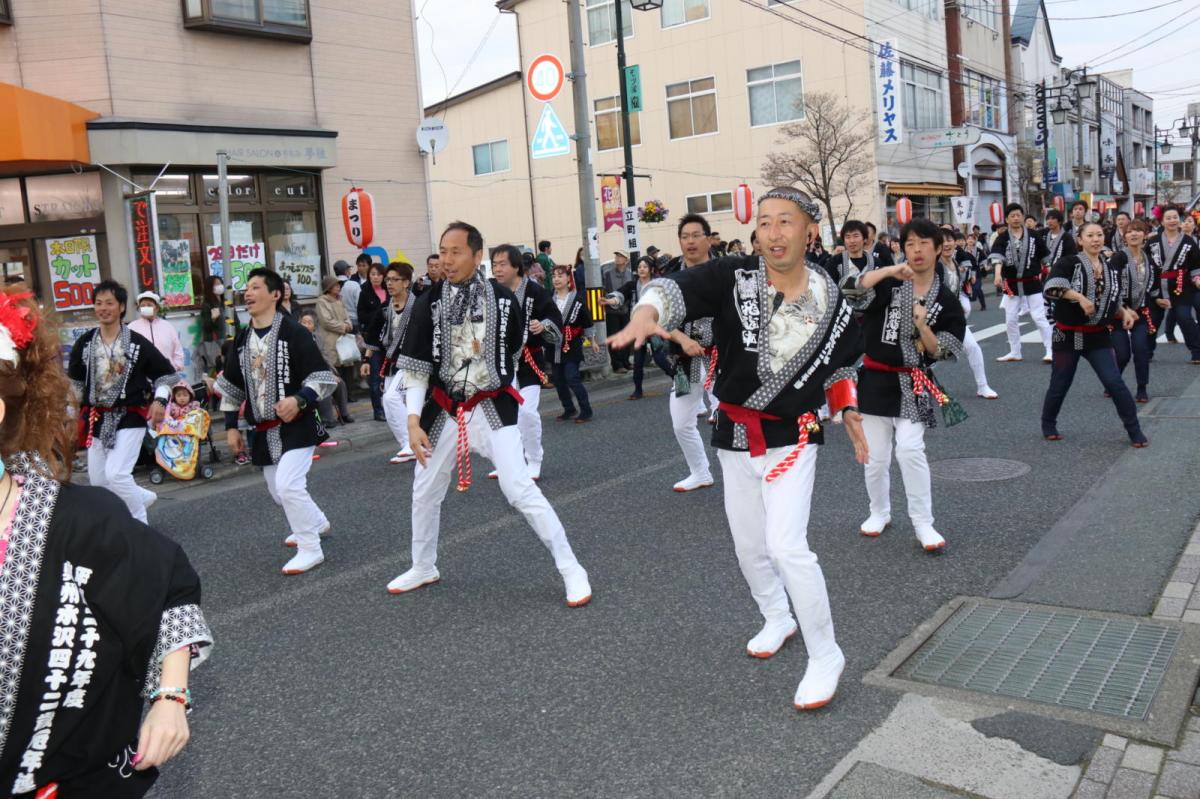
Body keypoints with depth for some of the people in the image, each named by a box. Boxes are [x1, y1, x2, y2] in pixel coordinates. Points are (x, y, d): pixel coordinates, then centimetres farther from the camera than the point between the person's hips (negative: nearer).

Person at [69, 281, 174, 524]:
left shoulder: (137, 343, -7)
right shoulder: (84, 343, 2)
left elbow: (166, 373, 1)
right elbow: (75, 383, 13)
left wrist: (160, 400, -14)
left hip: (130, 417, -5)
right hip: (96, 418, 5)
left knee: (116, 474, -17)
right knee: (98, 481, 9)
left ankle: (140, 524, 4)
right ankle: (143, 497, 35)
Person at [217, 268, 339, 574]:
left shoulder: (294, 333, -12)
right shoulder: (242, 340, 8)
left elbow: (323, 377, -12)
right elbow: (231, 386, 17)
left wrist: (299, 400, -27)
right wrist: (231, 426, 15)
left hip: (297, 426, -7)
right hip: (263, 431, 7)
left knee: (289, 486, -18)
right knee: (278, 491, 16)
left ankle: (310, 549, -2)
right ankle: (317, 523, 42)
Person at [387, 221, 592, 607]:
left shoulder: (502, 299, -9)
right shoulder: (429, 302, -7)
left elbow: (514, 348, 9)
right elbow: (415, 365, -8)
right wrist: (413, 420, -15)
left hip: (492, 408, -3)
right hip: (443, 410, 3)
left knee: (520, 489, -14)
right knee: (424, 492, 16)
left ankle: (571, 569, -2)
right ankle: (423, 569, 39)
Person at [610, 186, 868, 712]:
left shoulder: (831, 304, -7)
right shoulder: (734, 279, -13)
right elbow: (675, 289, -30)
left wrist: (846, 410, -2)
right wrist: (644, 315, -50)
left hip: (791, 439, -2)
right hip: (734, 437, 3)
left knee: (787, 547, -15)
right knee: (749, 548, 16)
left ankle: (825, 656, 4)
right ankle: (777, 620, 45)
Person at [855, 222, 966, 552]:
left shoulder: (946, 300, 0)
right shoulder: (888, 282, -2)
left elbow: (940, 352, -1)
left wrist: (923, 327, -19)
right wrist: (890, 270, -31)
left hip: (912, 383, -1)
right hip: (875, 378, 1)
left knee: (910, 450, -14)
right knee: (875, 456, 8)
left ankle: (923, 523, -1)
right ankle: (879, 512, 30)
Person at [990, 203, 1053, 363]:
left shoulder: (1033, 236, -2)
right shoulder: (1002, 238, -6)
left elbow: (1044, 256, 10)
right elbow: (997, 255, -23)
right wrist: (998, 274, -39)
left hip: (1032, 283, -1)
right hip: (1012, 284, 2)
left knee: (1039, 317, -5)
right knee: (1011, 320, 9)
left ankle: (1050, 350, 3)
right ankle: (1015, 352, 23)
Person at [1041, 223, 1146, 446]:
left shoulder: (1113, 268, 7)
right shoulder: (1069, 264, -9)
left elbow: (1114, 301, 17)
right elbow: (1053, 285, -28)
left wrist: (1125, 313, -2)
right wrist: (1080, 296, -36)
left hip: (1098, 336, 3)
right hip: (1068, 334, -3)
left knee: (1115, 382, -6)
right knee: (1060, 384, 8)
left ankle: (1135, 431, 4)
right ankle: (1048, 426, 30)